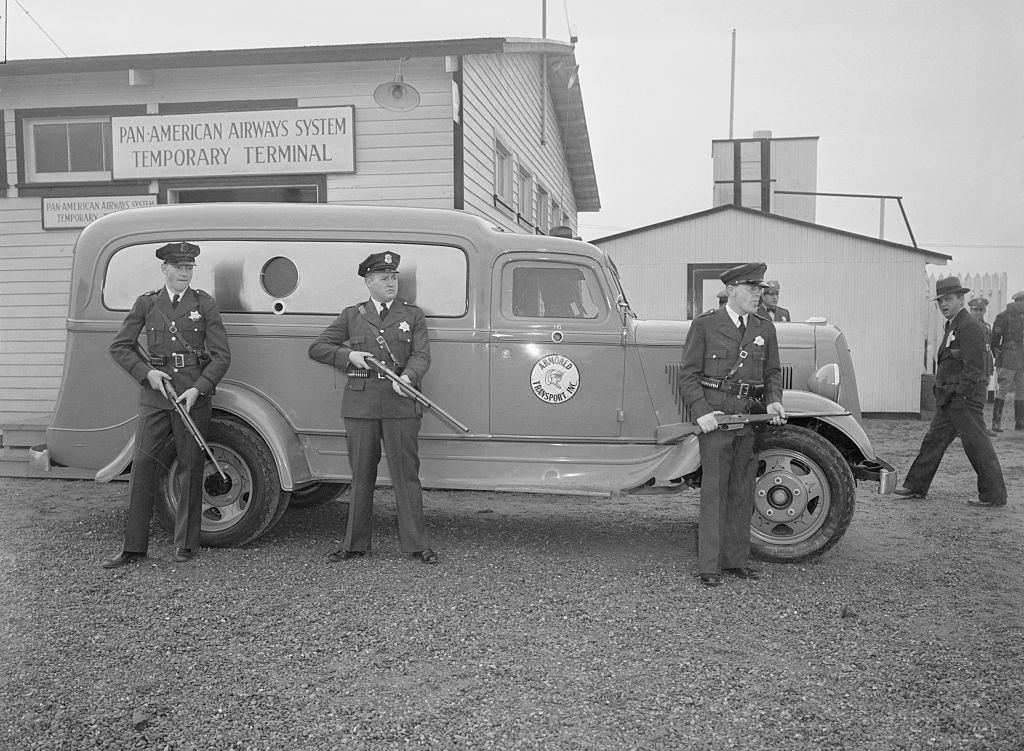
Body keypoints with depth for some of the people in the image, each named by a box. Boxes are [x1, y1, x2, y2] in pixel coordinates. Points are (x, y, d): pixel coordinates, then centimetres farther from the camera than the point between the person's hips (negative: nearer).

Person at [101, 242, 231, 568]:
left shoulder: (204, 303, 3)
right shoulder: (146, 303, 8)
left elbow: (222, 355, 0)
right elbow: (119, 347, 11)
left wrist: (198, 389, -11)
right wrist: (147, 373, -5)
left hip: (194, 393, -1)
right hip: (154, 393, 2)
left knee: (190, 466, 3)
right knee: (142, 462, -1)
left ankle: (185, 544, 15)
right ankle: (133, 547, 7)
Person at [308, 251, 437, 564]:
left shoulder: (413, 315, 11)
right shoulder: (351, 316, 12)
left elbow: (421, 355, -1)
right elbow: (316, 348, 11)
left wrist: (407, 377, -22)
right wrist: (349, 355, -6)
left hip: (400, 403, -1)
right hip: (360, 404, 1)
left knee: (406, 473, 0)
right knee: (361, 475, 8)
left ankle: (416, 544, 8)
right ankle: (355, 544, 18)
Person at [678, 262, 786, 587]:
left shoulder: (765, 329, 12)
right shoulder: (704, 325, -2)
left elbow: (772, 372, 16)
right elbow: (689, 374, -3)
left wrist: (773, 401, -3)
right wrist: (701, 411, -16)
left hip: (750, 416, 5)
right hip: (714, 414, -5)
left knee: (742, 490, 9)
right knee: (714, 490, -4)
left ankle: (735, 560, 20)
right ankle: (709, 565, 2)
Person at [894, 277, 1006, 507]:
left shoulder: (969, 327, -14)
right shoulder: (952, 326, 17)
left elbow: (974, 367, -20)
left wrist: (959, 394, -20)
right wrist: (944, 394, 15)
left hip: (964, 398, -10)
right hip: (949, 399, 10)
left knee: (977, 445, -3)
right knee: (934, 440, 12)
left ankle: (994, 496, 5)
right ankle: (916, 487, 18)